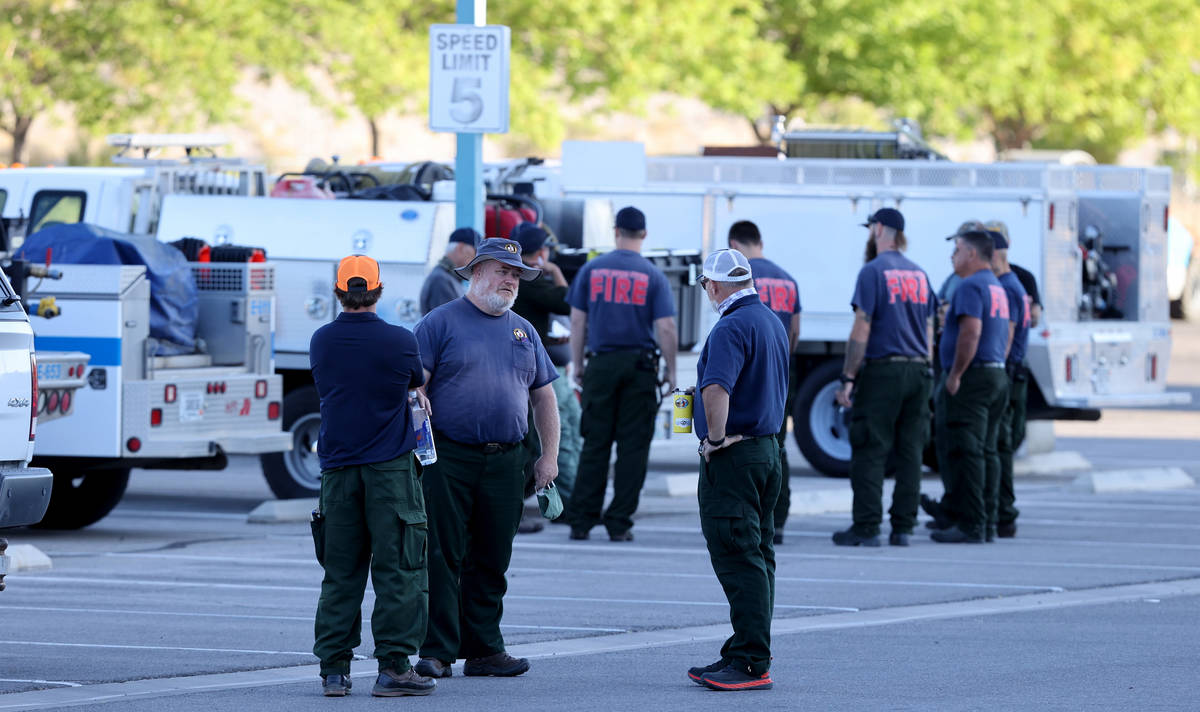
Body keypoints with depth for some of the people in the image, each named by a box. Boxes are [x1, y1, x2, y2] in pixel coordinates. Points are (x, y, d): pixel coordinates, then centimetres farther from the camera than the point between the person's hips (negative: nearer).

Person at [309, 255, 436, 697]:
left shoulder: (321, 342, 3)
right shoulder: (398, 341, -8)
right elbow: (417, 381, 10)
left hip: (337, 469, 4)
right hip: (390, 467, -4)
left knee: (340, 573, 8)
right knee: (398, 571, -1)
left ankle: (334, 669, 5)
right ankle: (393, 668, -5)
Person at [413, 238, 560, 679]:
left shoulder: (523, 332, 16)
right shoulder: (442, 323, 0)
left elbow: (543, 397, 20)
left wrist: (549, 456, 13)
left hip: (505, 462, 5)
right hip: (449, 458, -5)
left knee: (491, 561, 8)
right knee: (442, 557, -6)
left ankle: (484, 650, 14)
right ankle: (437, 651, -5)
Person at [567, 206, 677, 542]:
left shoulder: (592, 270, 3)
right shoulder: (653, 276, -2)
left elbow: (577, 321, 4)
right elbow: (665, 328, -6)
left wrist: (578, 364, 12)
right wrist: (671, 371, 2)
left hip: (601, 364, 1)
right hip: (640, 367, -1)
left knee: (595, 443, 5)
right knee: (632, 446, 3)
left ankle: (581, 520, 2)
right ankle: (619, 523, 1)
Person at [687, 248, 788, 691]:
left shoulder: (731, 328, -17)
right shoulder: (773, 323, 15)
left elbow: (716, 389, -33)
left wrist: (716, 437, -20)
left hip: (732, 458, -10)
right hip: (767, 450, 10)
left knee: (739, 561, -9)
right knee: (756, 559, 12)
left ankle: (751, 665, -12)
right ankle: (743, 655, 17)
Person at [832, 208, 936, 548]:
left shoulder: (873, 272, -7)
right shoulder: (919, 274, 13)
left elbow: (861, 330, -12)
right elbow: (929, 331, 15)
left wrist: (848, 378, -10)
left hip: (882, 370, -6)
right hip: (917, 369, 6)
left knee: (870, 451, -3)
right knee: (910, 452, 6)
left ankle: (866, 528, -6)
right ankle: (903, 528, 6)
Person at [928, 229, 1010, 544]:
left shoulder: (970, 287, -13)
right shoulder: (998, 288, 19)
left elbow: (970, 332, -23)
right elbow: (1006, 335, 24)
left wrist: (955, 375, -19)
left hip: (972, 378, -10)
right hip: (997, 375, 10)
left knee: (966, 452, -9)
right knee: (985, 452, 11)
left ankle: (970, 526, -12)